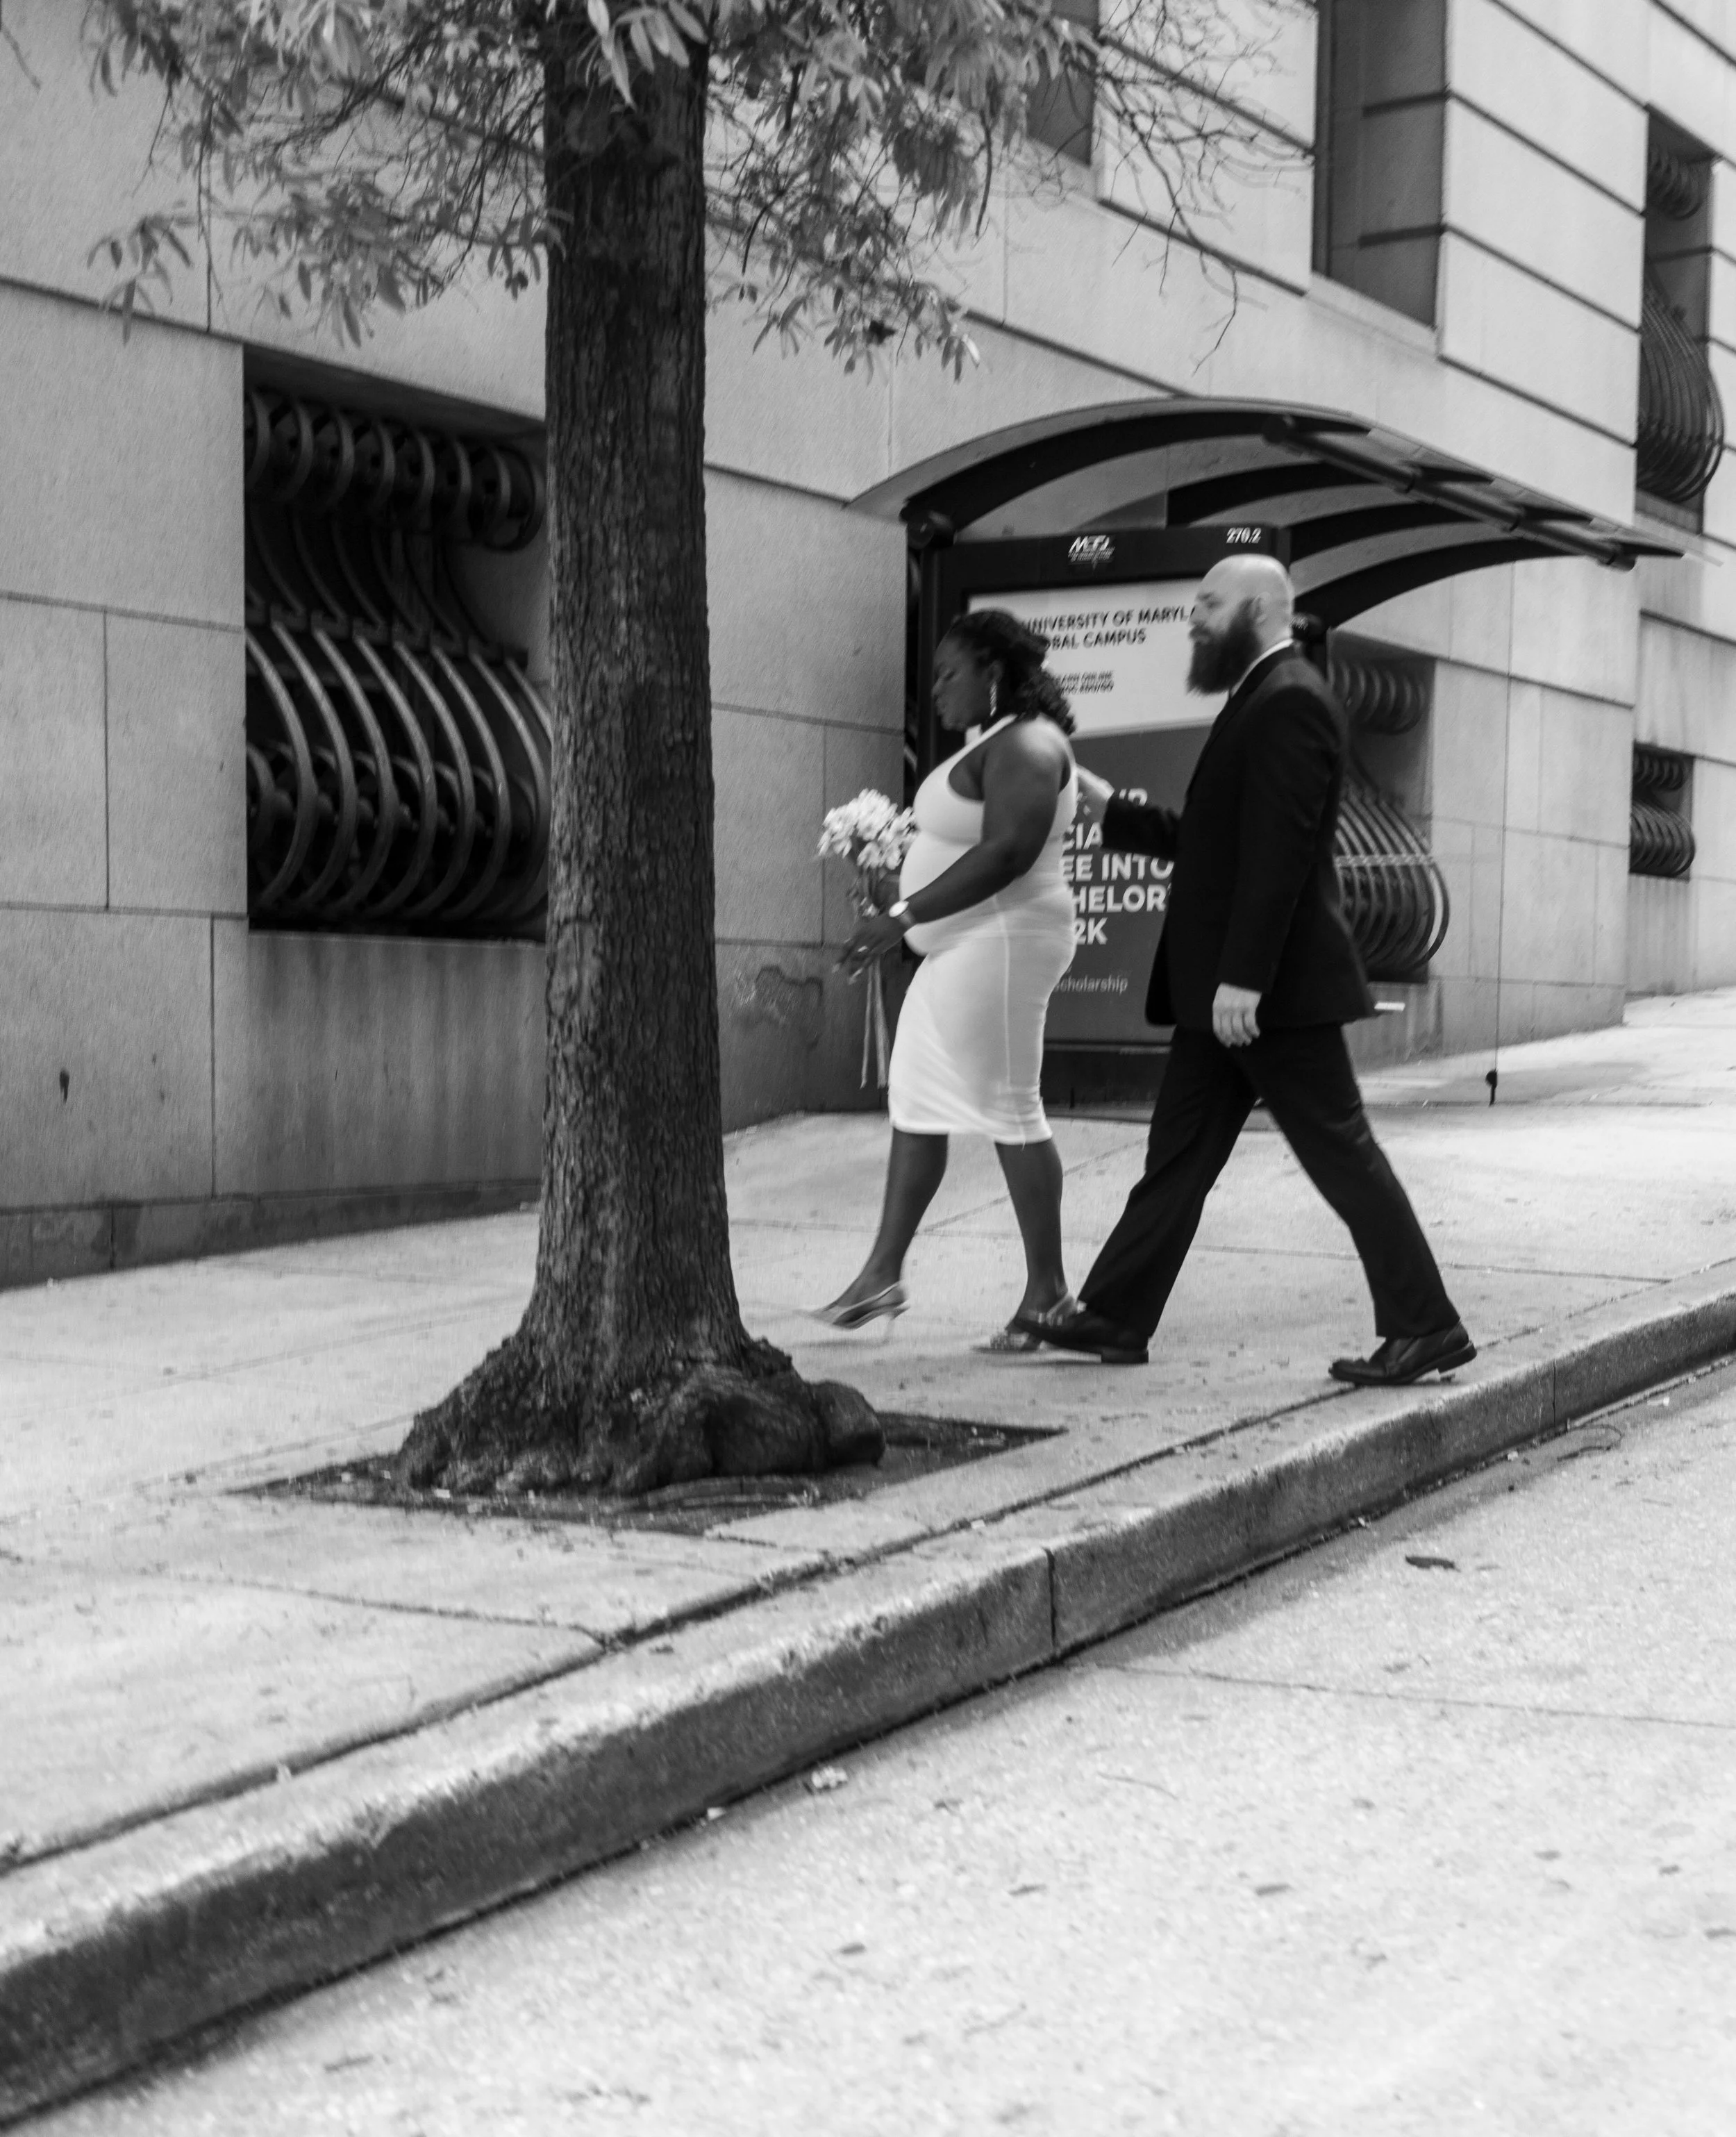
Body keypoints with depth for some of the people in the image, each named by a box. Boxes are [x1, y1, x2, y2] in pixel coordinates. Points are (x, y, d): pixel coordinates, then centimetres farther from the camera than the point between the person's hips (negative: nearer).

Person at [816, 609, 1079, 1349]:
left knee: (1008, 1110, -5)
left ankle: (1047, 1289, 3)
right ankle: (883, 1273, 16)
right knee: (914, 1102, 11)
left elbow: (1007, 852, -27)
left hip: (999, 946, -11)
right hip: (963, 949, 11)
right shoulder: (995, 744, 16)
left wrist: (903, 917, -28)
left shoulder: (1025, 746, -16)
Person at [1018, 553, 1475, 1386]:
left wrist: (1243, 976, -26)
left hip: (1271, 988, -10)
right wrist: (1112, 809, 22)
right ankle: (1114, 1316, 18)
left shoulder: (1290, 702, -15)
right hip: (1228, 985, 10)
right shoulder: (1260, 700, 17)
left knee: (1341, 1153, -4)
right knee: (1178, 1155, 12)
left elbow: (1278, 849, -23)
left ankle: (1425, 1328, 3)